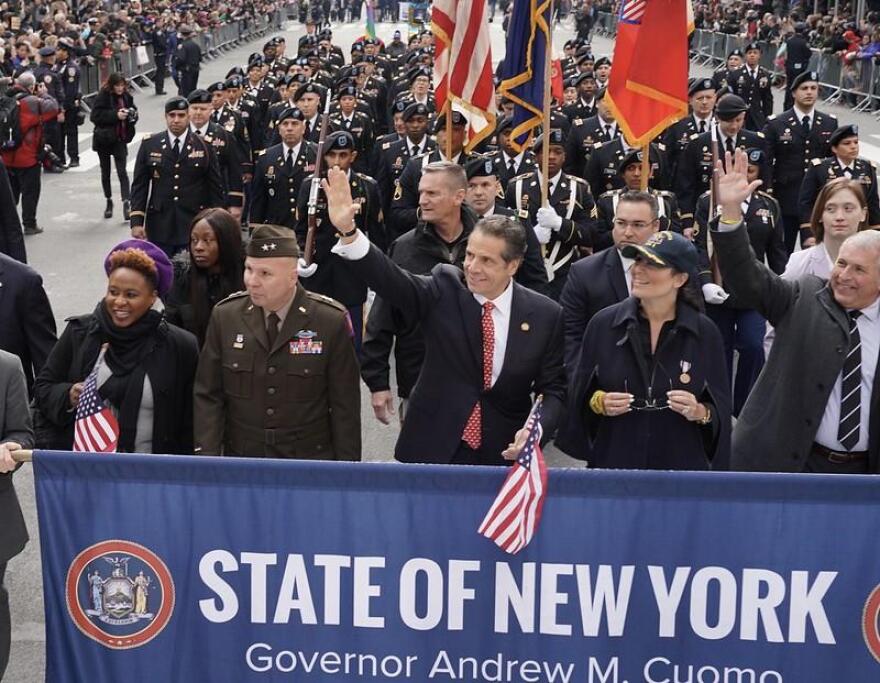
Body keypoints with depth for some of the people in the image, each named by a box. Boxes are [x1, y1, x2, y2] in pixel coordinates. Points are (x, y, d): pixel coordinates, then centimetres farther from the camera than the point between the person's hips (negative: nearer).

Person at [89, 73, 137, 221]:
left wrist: (132, 114, -11)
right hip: (104, 138, -1)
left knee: (122, 172, -9)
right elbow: (95, 116, -20)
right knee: (105, 172, 12)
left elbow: (133, 110, 14)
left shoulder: (126, 96, -1)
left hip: (120, 139, 1)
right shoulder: (103, 96, -12)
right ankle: (109, 202, 26)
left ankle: (126, 203, -14)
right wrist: (115, 115, -26)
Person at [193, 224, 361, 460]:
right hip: (239, 464, 2)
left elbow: (345, 406, -6)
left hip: (311, 465, -2)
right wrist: (209, 460, -8)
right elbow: (208, 396, 0)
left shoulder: (332, 322, -10)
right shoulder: (224, 316, -3)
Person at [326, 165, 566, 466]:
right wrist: (347, 229, -34)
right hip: (433, 449, 0)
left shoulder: (545, 315, -4)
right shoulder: (444, 289, -4)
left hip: (504, 453, 0)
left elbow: (553, 387, 2)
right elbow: (390, 278, -19)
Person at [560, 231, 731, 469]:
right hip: (612, 463, 1)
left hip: (681, 466, 0)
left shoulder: (704, 333, -4)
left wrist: (700, 413, -19)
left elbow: (721, 409, 0)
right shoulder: (603, 324, -2)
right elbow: (579, 395, 5)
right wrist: (598, 402, -14)